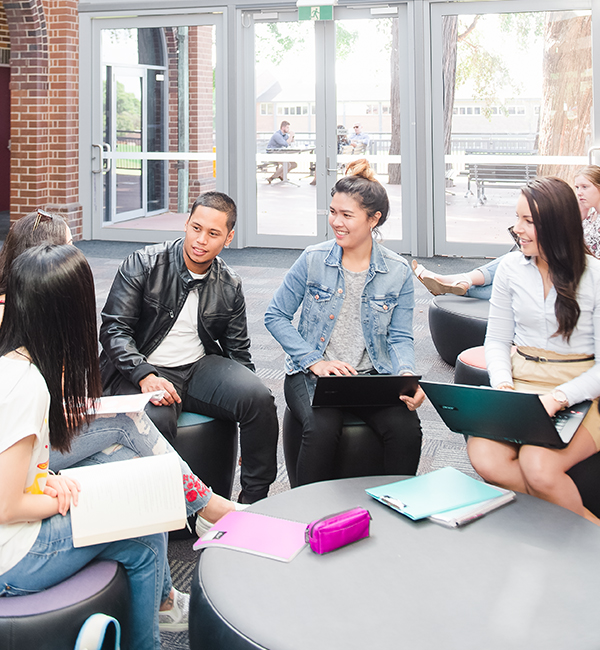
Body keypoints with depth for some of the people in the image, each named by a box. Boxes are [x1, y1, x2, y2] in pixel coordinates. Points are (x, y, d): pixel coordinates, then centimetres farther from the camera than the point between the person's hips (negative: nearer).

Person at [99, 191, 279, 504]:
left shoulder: (230, 287, 7)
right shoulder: (142, 264, -5)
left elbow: (238, 350, 14)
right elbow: (113, 329, -9)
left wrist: (252, 403, 2)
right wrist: (145, 376, -26)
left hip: (201, 366, 4)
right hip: (144, 370, -3)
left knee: (260, 398, -23)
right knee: (156, 419, -36)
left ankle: (255, 502, -6)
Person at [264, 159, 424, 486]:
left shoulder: (398, 272, 3)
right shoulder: (313, 260, 0)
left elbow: (400, 337, 6)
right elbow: (275, 316, 3)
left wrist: (406, 374, -17)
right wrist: (315, 361, -9)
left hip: (373, 375, 1)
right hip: (312, 373, -1)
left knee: (407, 428, -26)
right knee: (322, 428, -32)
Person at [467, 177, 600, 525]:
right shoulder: (511, 268, 6)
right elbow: (497, 339, 11)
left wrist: (558, 398, -22)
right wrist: (503, 384, -9)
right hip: (520, 387, 4)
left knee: (538, 465, -31)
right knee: (484, 456, -25)